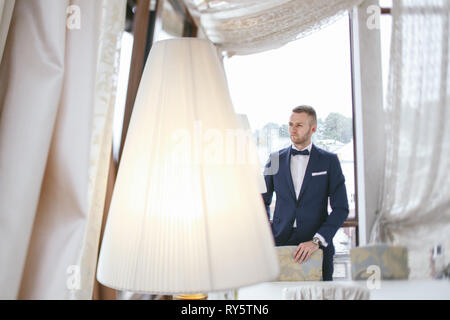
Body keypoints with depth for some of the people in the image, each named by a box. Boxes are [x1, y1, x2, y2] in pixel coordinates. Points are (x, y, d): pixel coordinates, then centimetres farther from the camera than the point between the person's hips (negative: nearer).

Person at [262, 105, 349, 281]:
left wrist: (317, 240, -15)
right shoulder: (275, 159, 7)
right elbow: (263, 201, 14)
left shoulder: (329, 161, 0)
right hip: (280, 244, 1)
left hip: (317, 248, -1)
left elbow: (341, 208, -4)